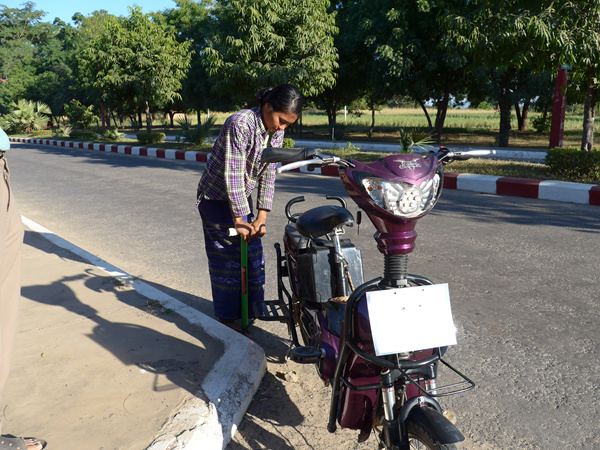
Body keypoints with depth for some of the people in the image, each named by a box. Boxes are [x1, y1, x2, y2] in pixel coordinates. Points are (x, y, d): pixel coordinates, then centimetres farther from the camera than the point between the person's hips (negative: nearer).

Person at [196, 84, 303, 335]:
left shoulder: (276, 134, -4)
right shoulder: (240, 124, -27)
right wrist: (238, 219, -27)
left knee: (253, 255, 10)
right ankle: (227, 318, 12)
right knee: (227, 257, -2)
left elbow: (268, 174, -4)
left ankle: (251, 310, 27)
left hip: (242, 197, 7)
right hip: (217, 198, -7)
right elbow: (233, 173, -28)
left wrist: (262, 217, -10)